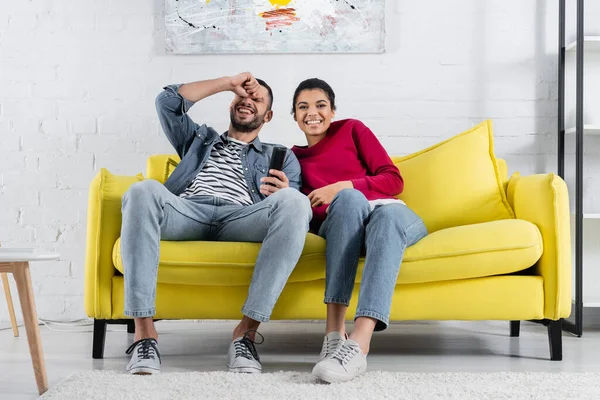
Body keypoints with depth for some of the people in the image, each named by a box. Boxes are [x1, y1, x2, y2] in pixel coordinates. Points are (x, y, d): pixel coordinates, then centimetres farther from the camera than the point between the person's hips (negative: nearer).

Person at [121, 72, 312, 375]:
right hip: (186, 212, 1)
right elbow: (168, 101, 24)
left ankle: (247, 330, -37)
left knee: (293, 201, -34)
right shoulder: (199, 139, 39)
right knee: (144, 190, -34)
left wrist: (282, 192, -10)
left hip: (240, 218, -1)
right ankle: (144, 331, -39)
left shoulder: (280, 157, 32)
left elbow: (292, 206, 16)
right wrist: (229, 82, 27)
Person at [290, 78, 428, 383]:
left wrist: (342, 187, -10)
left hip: (390, 212, 0)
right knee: (348, 199, -36)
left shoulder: (351, 129, 15)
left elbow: (394, 180, 4)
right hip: (344, 224, 0)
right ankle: (334, 333, -47)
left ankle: (358, 345, -57)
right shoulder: (294, 158, 21)